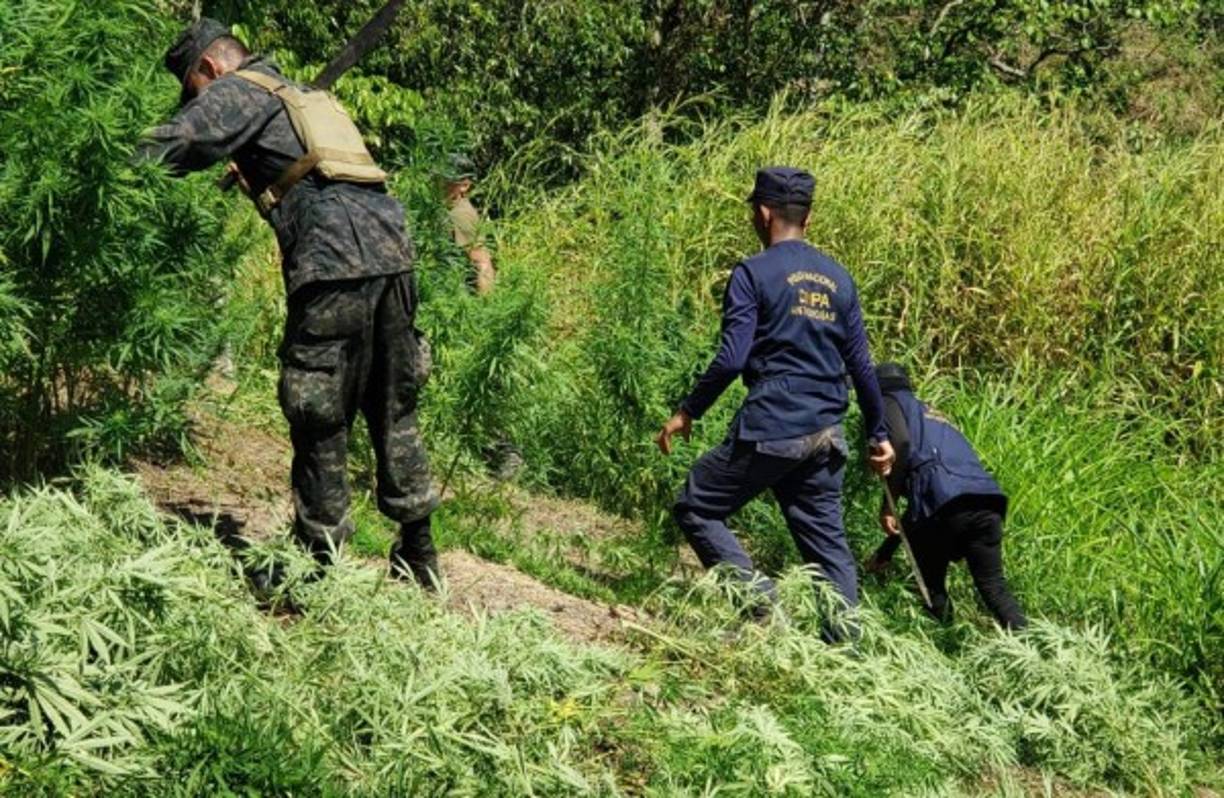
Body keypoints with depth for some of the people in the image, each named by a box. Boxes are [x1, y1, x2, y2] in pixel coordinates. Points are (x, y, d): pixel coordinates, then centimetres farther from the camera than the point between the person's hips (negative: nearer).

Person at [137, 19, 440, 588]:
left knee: (319, 418, 0)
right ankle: (418, 553, 21)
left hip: (334, 262, -8)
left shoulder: (237, 91, 7)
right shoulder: (306, 96, 31)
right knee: (393, 411, 16)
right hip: (391, 247, 8)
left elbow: (163, 152, -3)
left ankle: (318, 562, 6)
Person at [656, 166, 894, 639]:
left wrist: (688, 412, -4)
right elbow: (860, 365, 13)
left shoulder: (753, 274, -5)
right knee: (826, 539, 11)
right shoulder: (838, 278, 13)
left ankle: (760, 600, -9)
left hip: (769, 430, -6)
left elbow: (731, 359, -14)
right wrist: (878, 434, 20)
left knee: (696, 509, 6)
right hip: (825, 435, 6)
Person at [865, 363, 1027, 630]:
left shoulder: (891, 403, 18)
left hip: (946, 503, -6)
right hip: (987, 505, 6)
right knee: (994, 587, 5)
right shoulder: (932, 415, 40)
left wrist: (887, 506, -6)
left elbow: (901, 444, -8)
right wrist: (885, 552, 44)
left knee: (931, 588, 10)